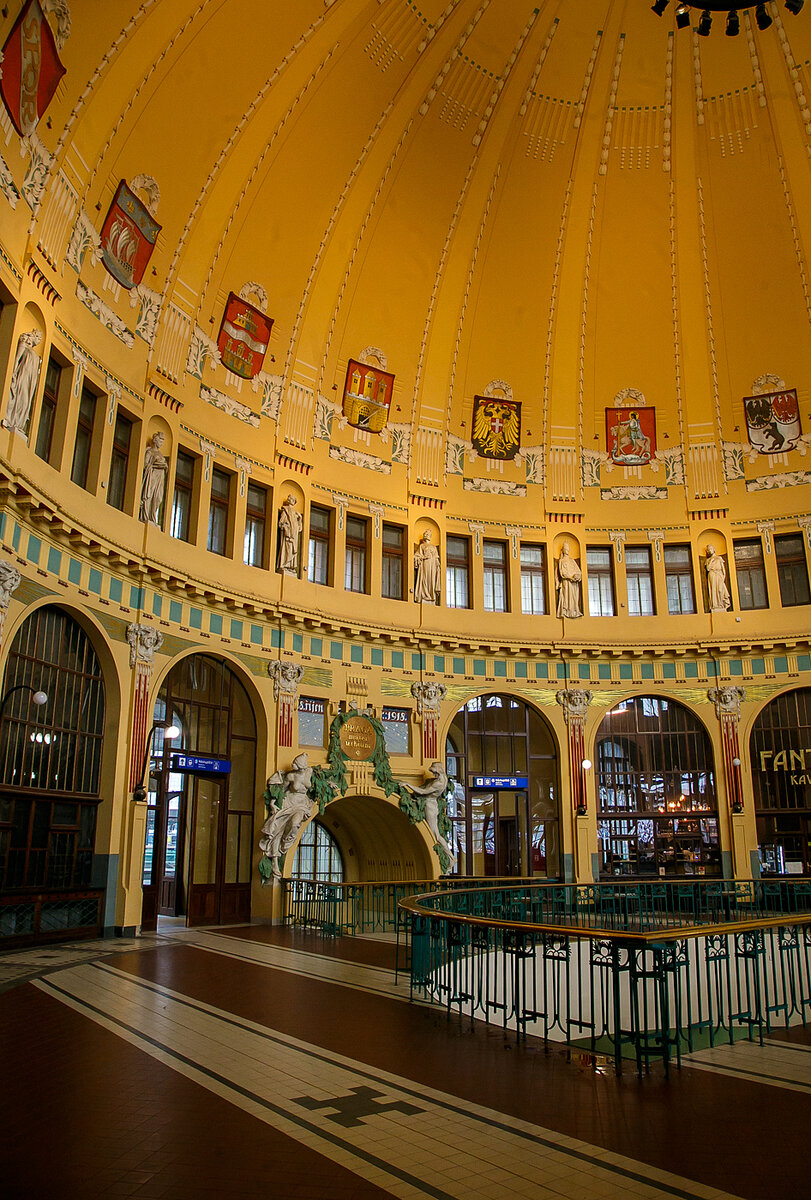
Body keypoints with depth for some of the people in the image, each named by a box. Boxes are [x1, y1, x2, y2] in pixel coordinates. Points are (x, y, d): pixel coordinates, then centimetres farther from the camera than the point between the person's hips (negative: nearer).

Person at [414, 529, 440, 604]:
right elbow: (418, 555, 8)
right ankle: (424, 597, -22)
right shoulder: (421, 546, 17)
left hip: (433, 565, 3)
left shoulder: (434, 547, 27)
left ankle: (432, 600, -13)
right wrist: (423, 557, -10)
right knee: (425, 579, -15)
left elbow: (436, 558, 21)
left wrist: (438, 565, 7)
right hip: (425, 564, -3)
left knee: (432, 580, -7)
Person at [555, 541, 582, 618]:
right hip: (566, 581, -5)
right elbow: (562, 572, -5)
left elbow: (578, 570, 13)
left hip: (574, 582, 5)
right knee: (567, 595, -15)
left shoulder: (572, 561, 23)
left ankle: (575, 611, -7)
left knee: (575, 596, -3)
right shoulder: (561, 561, 9)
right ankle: (567, 612, -21)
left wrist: (577, 575, -10)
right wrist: (570, 577, -17)